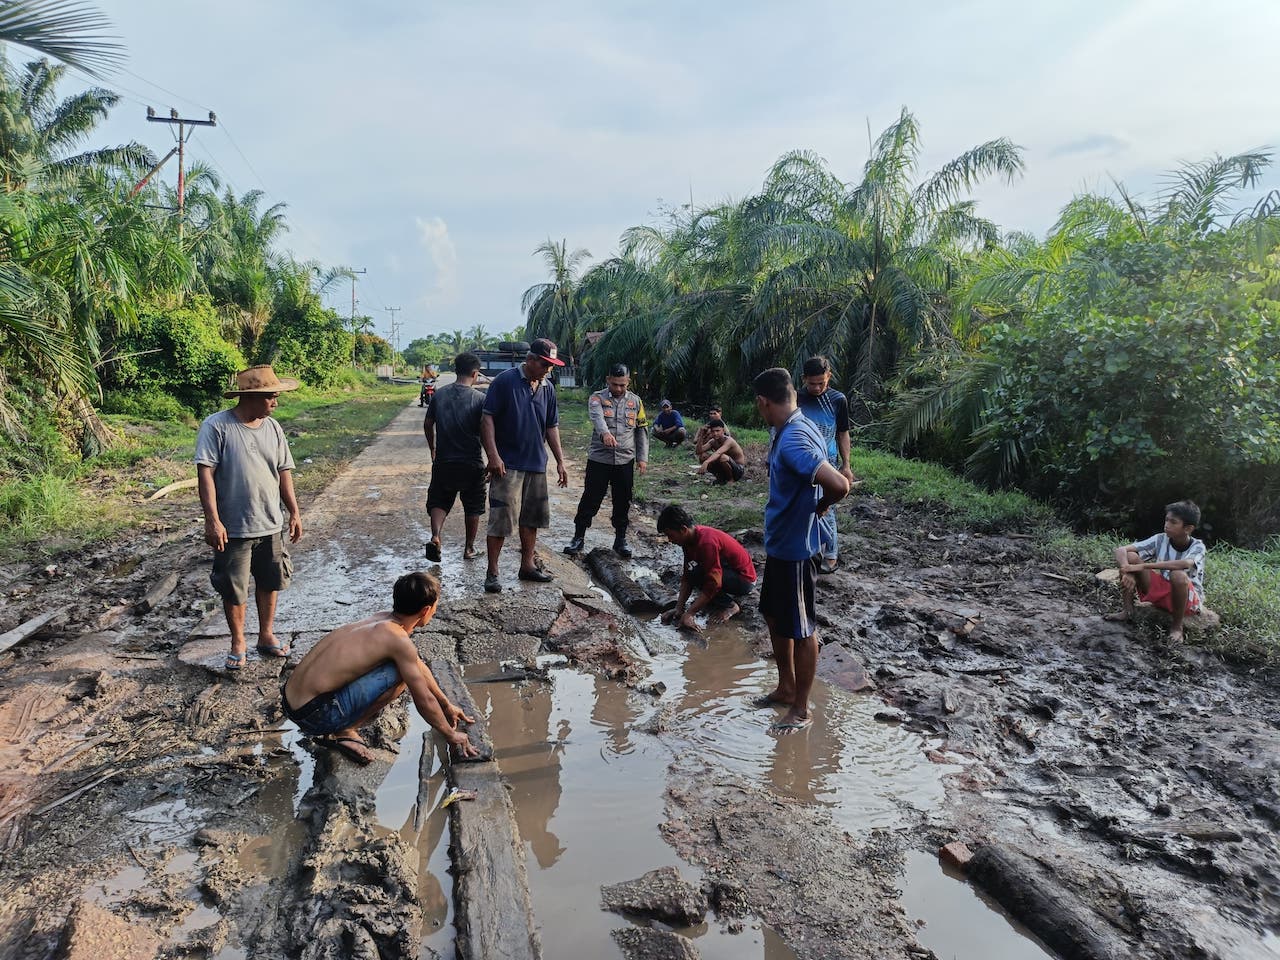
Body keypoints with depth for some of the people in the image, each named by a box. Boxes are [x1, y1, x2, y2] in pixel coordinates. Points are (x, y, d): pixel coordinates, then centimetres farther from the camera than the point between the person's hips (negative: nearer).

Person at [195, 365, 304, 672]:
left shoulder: (272, 427, 3)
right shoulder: (216, 426, -14)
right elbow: (205, 473, -16)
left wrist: (294, 512, 9)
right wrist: (212, 520, -21)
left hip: (271, 525, 5)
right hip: (234, 528, -5)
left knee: (269, 583, 16)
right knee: (234, 589, 9)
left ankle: (266, 636, 33)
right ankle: (238, 644, 26)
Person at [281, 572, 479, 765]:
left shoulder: (384, 619, 9)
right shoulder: (398, 640, -17)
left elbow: (419, 666, 23)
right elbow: (424, 700, -9)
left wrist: (447, 705, 33)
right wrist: (451, 735, 7)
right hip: (312, 715, -9)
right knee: (400, 673, -16)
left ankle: (339, 728, 14)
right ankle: (343, 731, -3)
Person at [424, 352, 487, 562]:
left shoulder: (440, 395, 2)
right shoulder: (480, 399, -10)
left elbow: (428, 424, 12)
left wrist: (433, 450, 28)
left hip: (443, 463, 2)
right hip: (472, 464, -2)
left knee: (438, 502, 13)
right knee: (472, 508, 15)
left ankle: (435, 536, -12)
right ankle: (469, 547, 24)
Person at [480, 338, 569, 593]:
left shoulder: (547, 388, 9)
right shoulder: (505, 381, -10)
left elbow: (551, 427, 16)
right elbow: (487, 419, -11)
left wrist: (560, 461, 12)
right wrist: (493, 456, -18)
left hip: (537, 465, 7)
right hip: (507, 465, -7)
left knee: (531, 518, 14)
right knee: (501, 519, -6)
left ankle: (527, 565, 27)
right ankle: (492, 572, 5)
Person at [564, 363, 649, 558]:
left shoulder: (636, 402, 6)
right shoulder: (597, 398, -4)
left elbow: (642, 431, 10)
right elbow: (597, 416, -26)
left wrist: (642, 457, 3)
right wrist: (605, 432, -47)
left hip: (625, 461, 3)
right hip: (599, 459, -2)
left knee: (623, 503, 10)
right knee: (590, 500, 3)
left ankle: (620, 540, 23)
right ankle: (579, 538, 15)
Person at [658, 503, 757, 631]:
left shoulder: (706, 542, -31)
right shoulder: (690, 538, -3)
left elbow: (713, 585, -33)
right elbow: (686, 577, -2)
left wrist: (688, 614, -32)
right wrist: (678, 608, -12)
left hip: (744, 579, -9)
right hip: (729, 571, 9)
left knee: (696, 575, -27)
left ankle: (730, 606, -8)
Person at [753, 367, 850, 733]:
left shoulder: (793, 440, -27)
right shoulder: (791, 430, 4)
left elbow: (839, 485, -36)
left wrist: (816, 509, -16)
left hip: (794, 548, -10)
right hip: (779, 542, 10)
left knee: (800, 630, 5)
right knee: (775, 617, 22)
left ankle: (801, 709, 20)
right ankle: (786, 687, 38)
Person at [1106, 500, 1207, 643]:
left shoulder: (1197, 547, -17)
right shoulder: (1160, 539, -9)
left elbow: (1185, 564, -43)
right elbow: (1121, 550, -17)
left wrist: (1142, 567, -45)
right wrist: (1127, 572, -38)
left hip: (1189, 600, -3)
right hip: (1160, 592, 3)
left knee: (1178, 575, -39)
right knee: (1129, 557, -18)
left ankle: (1177, 625, -15)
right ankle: (1128, 610, -8)